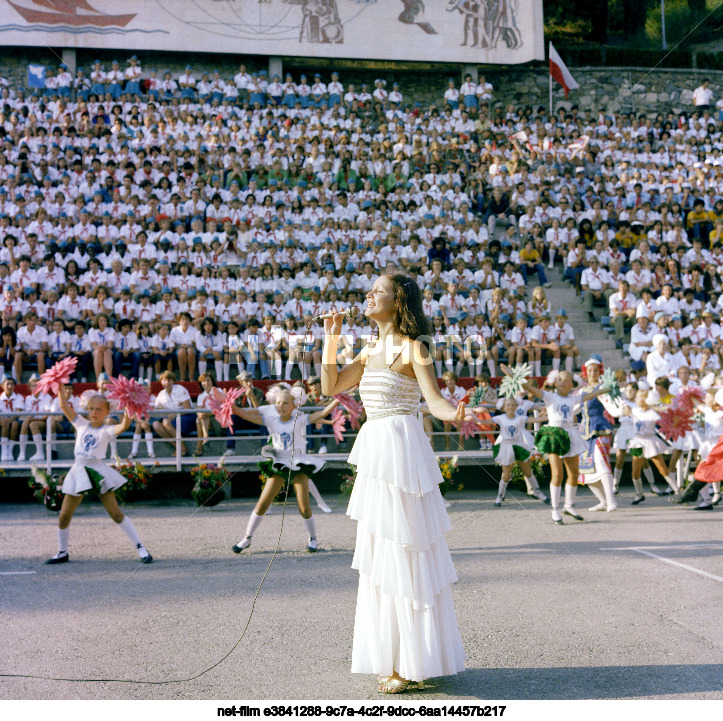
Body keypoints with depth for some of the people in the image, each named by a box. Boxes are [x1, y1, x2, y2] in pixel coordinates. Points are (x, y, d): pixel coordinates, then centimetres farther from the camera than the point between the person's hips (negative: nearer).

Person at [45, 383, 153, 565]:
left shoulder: (107, 430, -2)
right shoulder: (82, 424, 7)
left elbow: (123, 426, -23)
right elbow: (64, 406, 3)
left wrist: (127, 412, -38)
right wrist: (60, 387, -7)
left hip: (99, 471, -4)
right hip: (79, 471, 4)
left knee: (116, 514, -6)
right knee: (64, 517, 5)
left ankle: (141, 548, 1)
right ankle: (62, 553, 25)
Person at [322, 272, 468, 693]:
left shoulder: (413, 347, -7)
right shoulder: (371, 351, 16)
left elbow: (435, 400, -16)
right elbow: (331, 387, 14)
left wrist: (456, 414, -36)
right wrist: (331, 341, 9)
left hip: (401, 450, -8)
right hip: (376, 451, 8)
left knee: (404, 552, -5)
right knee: (381, 554, 12)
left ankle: (415, 662, 4)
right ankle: (397, 658, 24)